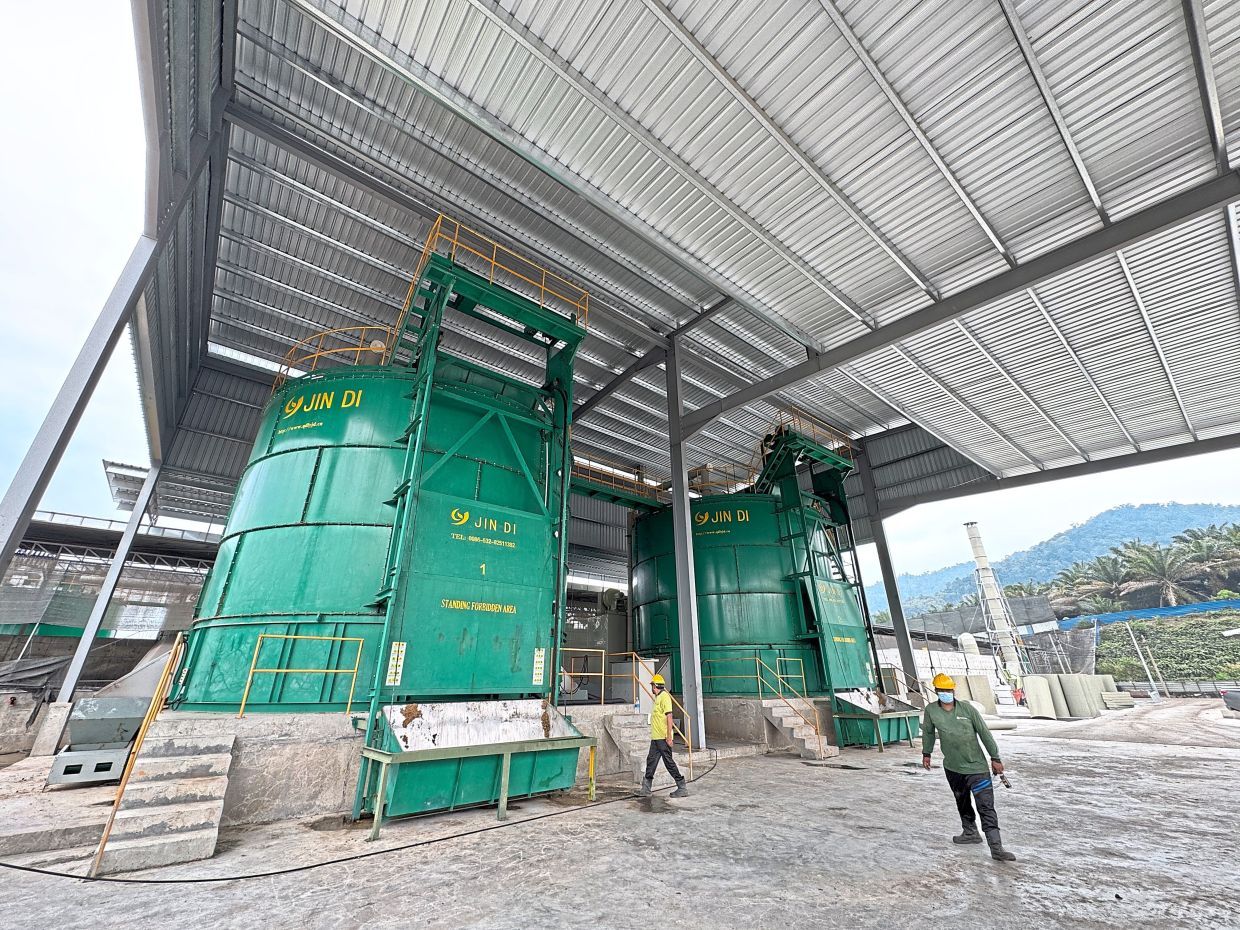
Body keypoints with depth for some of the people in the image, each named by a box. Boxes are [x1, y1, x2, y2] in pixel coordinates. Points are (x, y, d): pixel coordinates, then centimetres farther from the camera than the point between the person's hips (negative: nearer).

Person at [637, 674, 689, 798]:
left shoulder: (664, 697, -15)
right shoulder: (658, 698, 15)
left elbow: (669, 717, -20)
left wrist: (669, 736, -22)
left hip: (663, 738, -9)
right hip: (656, 737, 9)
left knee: (668, 762, -2)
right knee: (651, 760, 11)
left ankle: (682, 788, 8)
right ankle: (646, 789, 18)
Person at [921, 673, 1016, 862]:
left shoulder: (967, 708, -12)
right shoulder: (931, 710, -7)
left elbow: (984, 732, -1)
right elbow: (928, 732, 8)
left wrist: (995, 757, 0)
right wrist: (926, 753, 16)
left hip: (977, 767, -3)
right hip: (952, 768, 3)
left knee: (986, 808, -6)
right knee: (962, 803, 18)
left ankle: (996, 848, 0)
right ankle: (971, 832, 36)